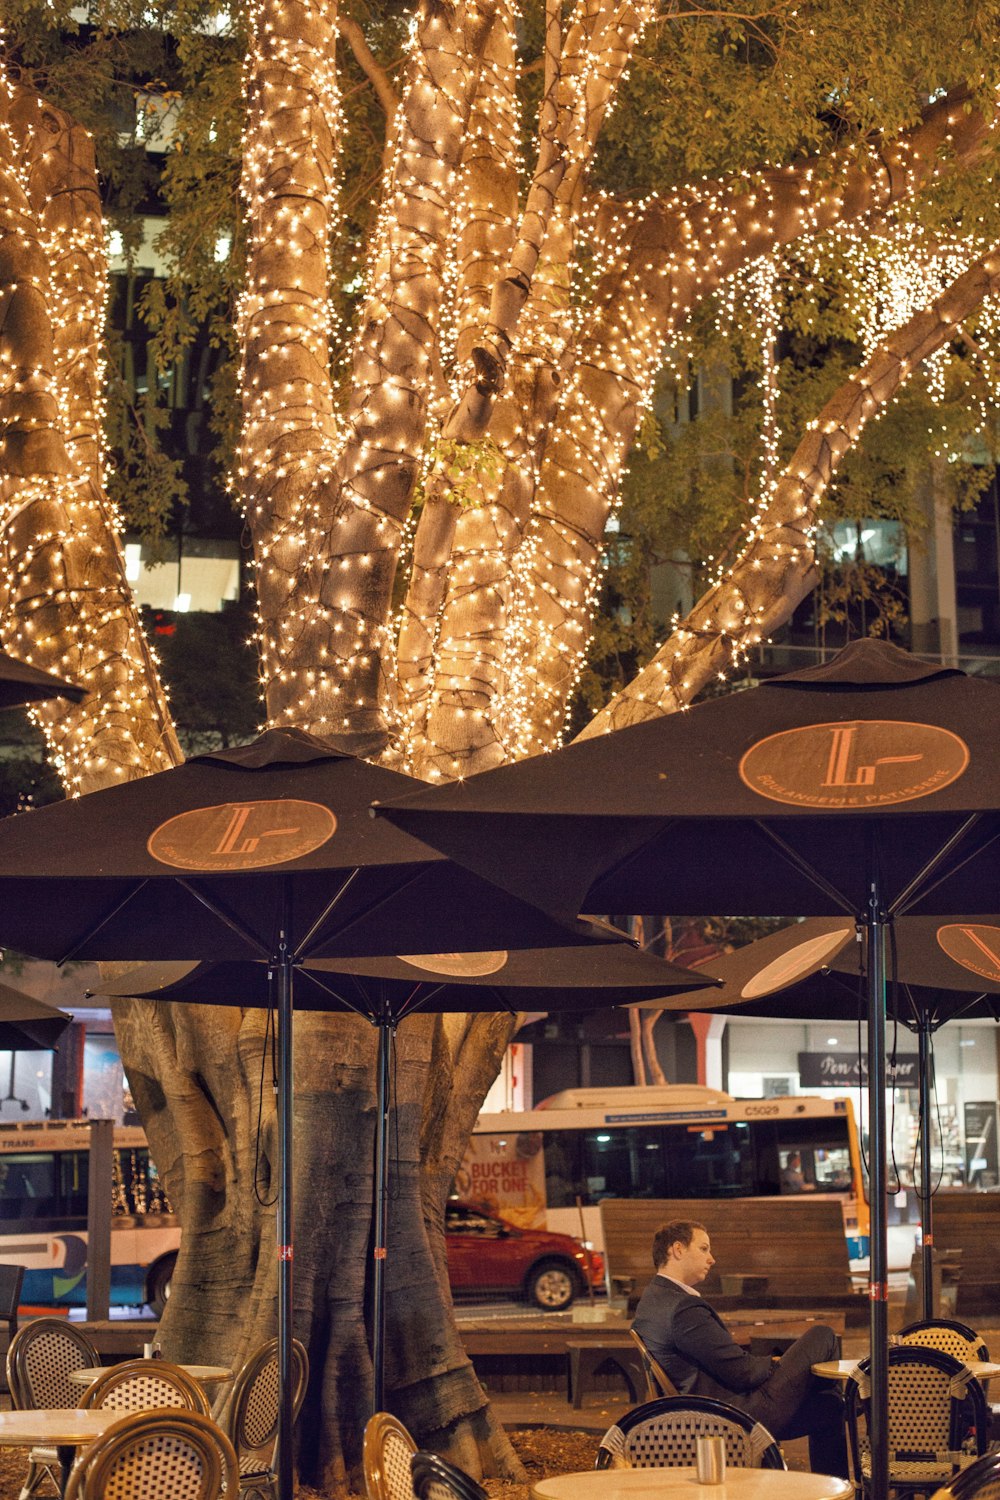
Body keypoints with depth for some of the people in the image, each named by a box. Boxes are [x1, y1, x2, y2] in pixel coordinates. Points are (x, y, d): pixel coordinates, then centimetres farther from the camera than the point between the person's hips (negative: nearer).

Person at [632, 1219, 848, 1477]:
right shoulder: (684, 1308, -23)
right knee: (822, 1336, 1)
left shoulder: (651, 1300, 10)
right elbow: (742, 1373, -20)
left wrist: (765, 1363, 8)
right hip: (741, 1415, -10)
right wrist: (774, 1364, 0)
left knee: (827, 1408, 17)